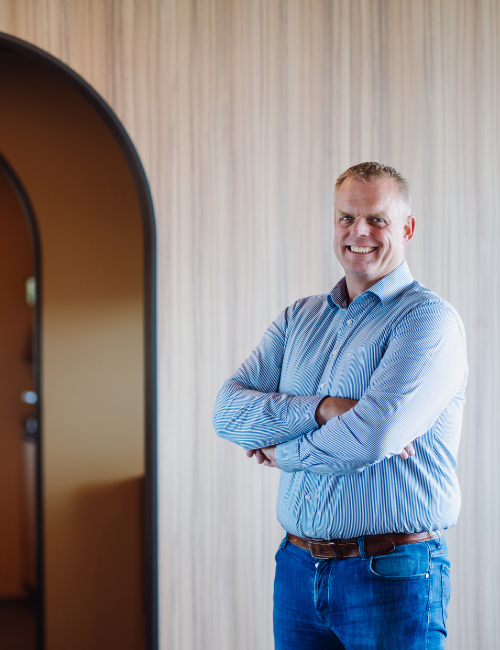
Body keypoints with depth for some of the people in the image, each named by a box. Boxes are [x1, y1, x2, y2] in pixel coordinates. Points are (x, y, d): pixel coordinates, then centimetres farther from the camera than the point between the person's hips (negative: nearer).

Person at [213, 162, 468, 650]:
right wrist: (322, 408, -17)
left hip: (390, 577, -5)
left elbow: (373, 438, -21)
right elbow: (228, 412, -1)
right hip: (297, 568, 5)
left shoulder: (429, 318, -9)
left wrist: (283, 452, -5)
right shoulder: (298, 319, 12)